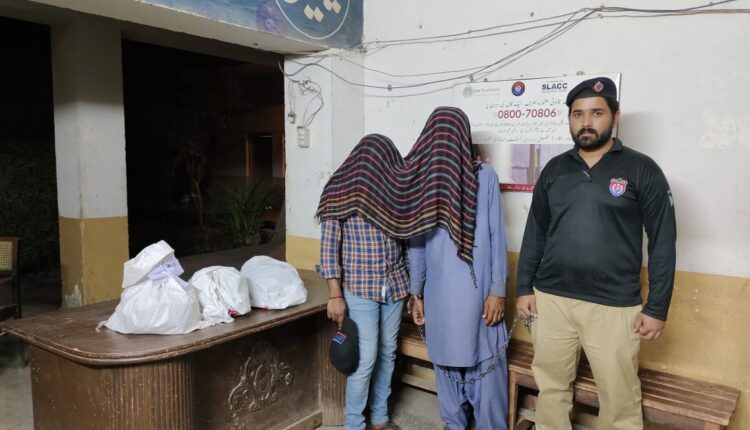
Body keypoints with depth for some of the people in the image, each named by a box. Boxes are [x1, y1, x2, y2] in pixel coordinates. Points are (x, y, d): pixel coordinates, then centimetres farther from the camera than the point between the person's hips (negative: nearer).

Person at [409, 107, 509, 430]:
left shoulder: (485, 176, -2)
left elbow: (497, 236, -2)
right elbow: (417, 241, 7)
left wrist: (498, 290, -5)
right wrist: (416, 293, 8)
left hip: (477, 289, -2)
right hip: (438, 292, 3)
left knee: (486, 364, 5)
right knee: (445, 361, 15)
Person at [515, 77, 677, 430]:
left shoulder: (642, 170, -2)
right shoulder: (554, 169, 7)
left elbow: (663, 242, -2)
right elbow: (535, 233, 11)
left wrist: (657, 308, -5)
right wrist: (524, 288, 6)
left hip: (614, 306, -3)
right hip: (551, 299, 3)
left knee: (620, 398, 9)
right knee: (551, 387, 13)